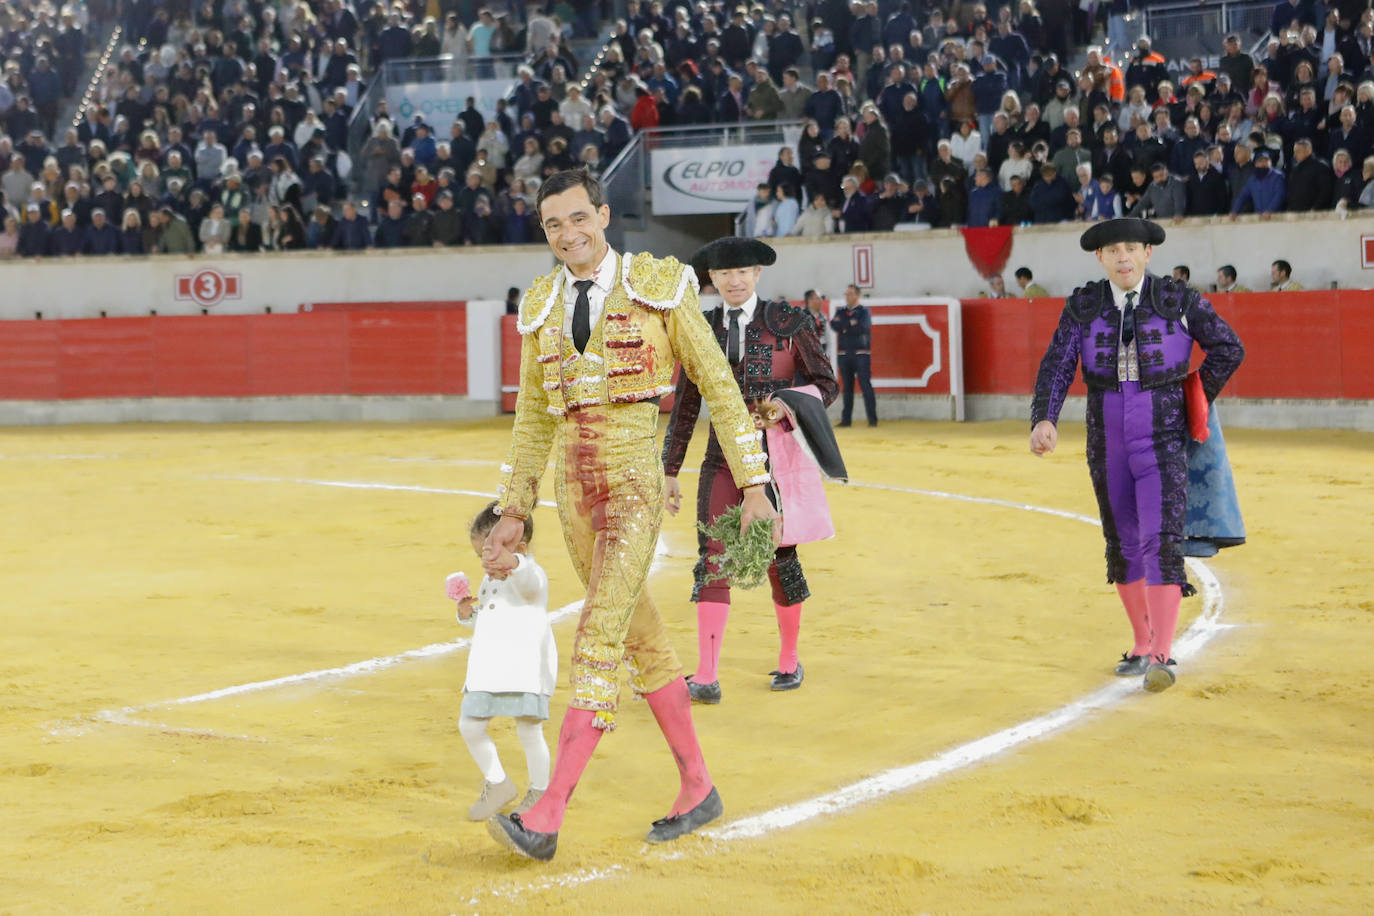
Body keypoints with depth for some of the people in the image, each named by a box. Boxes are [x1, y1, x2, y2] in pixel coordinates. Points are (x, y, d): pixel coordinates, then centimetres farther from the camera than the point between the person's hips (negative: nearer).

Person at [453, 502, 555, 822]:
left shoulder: (532, 576, -11)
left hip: (526, 672, -8)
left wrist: (512, 563, -61)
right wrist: (468, 613, 5)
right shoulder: (490, 581, 17)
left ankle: (539, 793, 18)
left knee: (529, 732, -3)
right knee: (470, 726, 4)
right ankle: (498, 783, 23)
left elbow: (527, 581, -38)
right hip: (488, 672, 8)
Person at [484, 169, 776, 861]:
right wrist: (513, 512, 16)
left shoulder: (657, 286, -3)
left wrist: (753, 486, -4)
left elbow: (717, 383, -1)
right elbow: (533, 416, 18)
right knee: (644, 641, 12)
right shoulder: (542, 305, 11)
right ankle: (697, 788, 25)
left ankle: (546, 818, -21)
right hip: (575, 489, 6)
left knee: (598, 640, -16)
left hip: (635, 480, -6)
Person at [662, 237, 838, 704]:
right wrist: (670, 470, 11)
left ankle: (790, 660, 27)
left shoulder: (788, 323, -1)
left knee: (779, 557, 5)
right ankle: (706, 678, -13)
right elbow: (685, 404, 11)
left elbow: (826, 383, 3)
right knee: (713, 558, -10)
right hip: (723, 460, 2)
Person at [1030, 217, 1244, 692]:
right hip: (1107, 448, 3)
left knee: (1161, 542, -16)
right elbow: (1057, 367, -8)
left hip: (1164, 444, -3)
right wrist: (1043, 420, -24)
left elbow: (1228, 349, 4)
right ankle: (1142, 646, 30)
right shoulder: (1082, 306, 0)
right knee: (1122, 546, 13)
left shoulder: (1179, 301, -5)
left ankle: (1161, 658, -19)